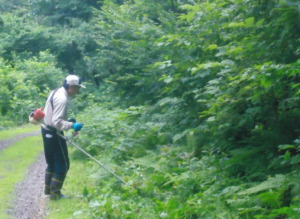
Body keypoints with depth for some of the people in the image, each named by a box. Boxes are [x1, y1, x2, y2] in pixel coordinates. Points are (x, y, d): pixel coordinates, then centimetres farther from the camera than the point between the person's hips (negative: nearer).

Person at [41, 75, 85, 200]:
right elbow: (57, 122, -27)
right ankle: (55, 193, 6)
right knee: (63, 165, 0)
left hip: (47, 131, 10)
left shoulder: (56, 92, 8)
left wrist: (67, 120, 9)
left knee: (52, 163, 20)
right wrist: (72, 125, -28)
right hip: (54, 133, -10)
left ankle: (48, 189, 29)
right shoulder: (62, 99, -22)